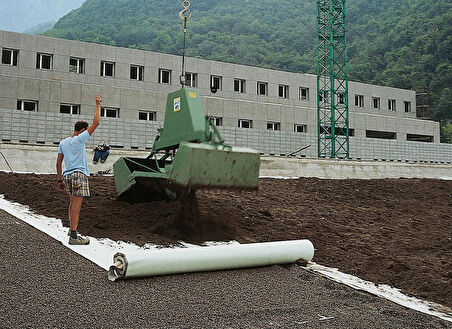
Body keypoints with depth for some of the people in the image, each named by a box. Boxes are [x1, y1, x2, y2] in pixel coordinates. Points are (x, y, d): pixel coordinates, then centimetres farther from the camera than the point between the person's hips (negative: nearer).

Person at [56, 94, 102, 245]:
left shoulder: (62, 143, 13)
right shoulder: (79, 139, -6)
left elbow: (58, 163, 14)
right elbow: (96, 123, -7)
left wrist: (60, 179, 19)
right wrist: (98, 105, 2)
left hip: (67, 175, 7)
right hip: (79, 174, -7)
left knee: (72, 203, 20)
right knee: (77, 204, -8)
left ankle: (72, 228, 31)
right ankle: (73, 236, -9)